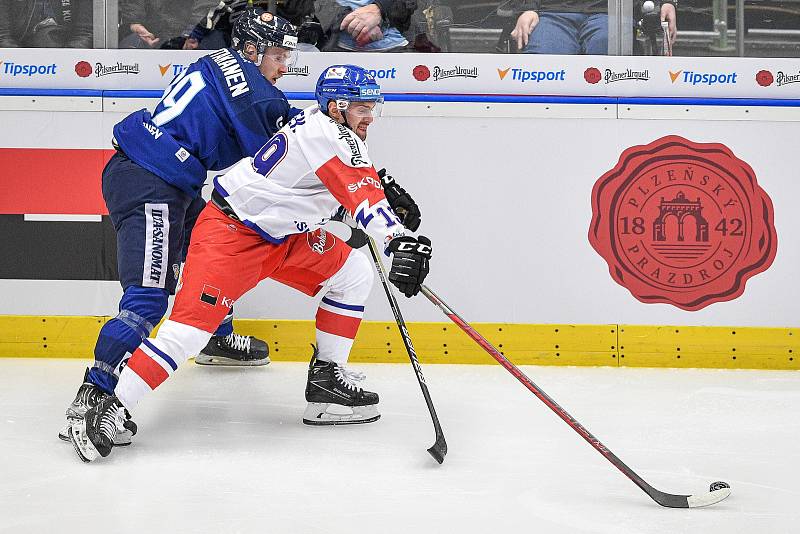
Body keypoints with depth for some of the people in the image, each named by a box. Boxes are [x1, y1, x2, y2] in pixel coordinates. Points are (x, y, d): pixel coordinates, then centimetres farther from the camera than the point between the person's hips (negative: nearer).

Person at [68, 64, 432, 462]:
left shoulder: (327, 125, 7)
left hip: (284, 235, 10)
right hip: (230, 231, -10)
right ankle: (110, 411, -15)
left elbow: (353, 186, 27)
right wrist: (399, 242, -45)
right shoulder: (327, 136, -22)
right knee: (193, 323, -19)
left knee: (353, 273, 8)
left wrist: (385, 191, 11)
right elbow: (364, 200, -36)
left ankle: (326, 378, 12)